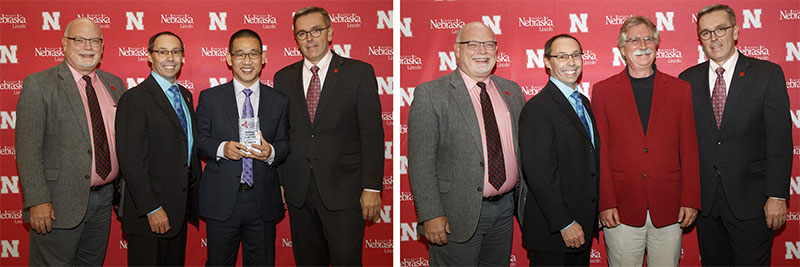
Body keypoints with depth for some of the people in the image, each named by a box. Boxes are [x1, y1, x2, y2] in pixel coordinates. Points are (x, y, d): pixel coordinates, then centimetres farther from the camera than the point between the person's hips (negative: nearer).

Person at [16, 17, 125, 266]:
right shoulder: (39, 84, -7)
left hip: (103, 199, 5)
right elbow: (28, 149, -12)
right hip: (60, 203, -5)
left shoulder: (114, 84, 10)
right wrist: (38, 201, -18)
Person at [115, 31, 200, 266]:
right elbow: (131, 161, -18)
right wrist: (152, 209, -20)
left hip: (182, 207, 7)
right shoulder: (134, 99, -12)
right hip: (150, 213, -7)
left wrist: (196, 195, 11)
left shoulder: (185, 95, 12)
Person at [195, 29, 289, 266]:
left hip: (263, 202, 1)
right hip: (221, 201, -1)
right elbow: (199, 140, 3)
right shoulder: (209, 98, 4)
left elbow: (285, 144, 7)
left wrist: (271, 152, -16)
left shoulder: (279, 101, 7)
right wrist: (221, 148, -17)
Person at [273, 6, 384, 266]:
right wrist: (279, 182, 5)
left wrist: (372, 187, -9)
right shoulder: (283, 78, 10)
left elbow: (372, 134, -4)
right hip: (298, 192, 4)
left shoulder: (359, 72, 0)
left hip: (343, 190, -3)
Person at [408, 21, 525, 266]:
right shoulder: (430, 94, -8)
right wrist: (431, 215, -17)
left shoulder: (512, 91, 9)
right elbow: (420, 162, -12)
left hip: (504, 209, 5)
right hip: (457, 214, -5)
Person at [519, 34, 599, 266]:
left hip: (584, 225, 8)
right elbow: (540, 175, -21)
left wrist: (596, 212, 13)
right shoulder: (538, 107, -16)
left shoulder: (583, 102, 13)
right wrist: (565, 224, -20)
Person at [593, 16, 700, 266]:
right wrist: (605, 203, -6)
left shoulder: (680, 89, 7)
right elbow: (600, 151, -1)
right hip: (621, 210, -1)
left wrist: (690, 200, -1)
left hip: (669, 209, 1)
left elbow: (689, 149, 6)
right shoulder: (603, 91, 3)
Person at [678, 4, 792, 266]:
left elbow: (779, 139, -5)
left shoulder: (768, 74, -1)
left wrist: (777, 195, -11)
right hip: (705, 200, 3)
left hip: (751, 199, -2)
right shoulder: (688, 80, 6)